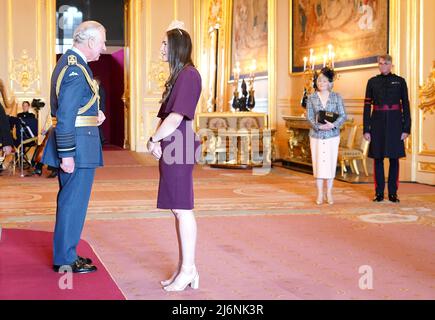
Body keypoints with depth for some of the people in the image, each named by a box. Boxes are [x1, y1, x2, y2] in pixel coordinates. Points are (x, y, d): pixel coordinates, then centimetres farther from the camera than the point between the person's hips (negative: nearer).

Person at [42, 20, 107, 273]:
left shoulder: (69, 62, 14)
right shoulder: (76, 70, -18)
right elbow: (65, 116, -22)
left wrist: (93, 115, 9)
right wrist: (66, 154, -23)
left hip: (78, 146, 11)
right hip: (79, 146, -11)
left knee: (69, 200, 17)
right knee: (74, 202, -3)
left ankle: (66, 252, 29)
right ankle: (66, 260, 5)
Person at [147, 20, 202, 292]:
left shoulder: (188, 75, -13)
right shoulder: (179, 75, 17)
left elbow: (176, 117, -18)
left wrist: (153, 140, -6)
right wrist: (158, 141, 2)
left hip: (179, 148, -10)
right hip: (171, 149, 10)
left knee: (182, 209, -5)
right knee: (179, 210, 12)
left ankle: (188, 270, 2)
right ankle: (185, 268, 18)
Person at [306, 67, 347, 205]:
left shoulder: (336, 97, 3)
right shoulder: (311, 98, 4)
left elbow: (343, 115, -2)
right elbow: (309, 117, -1)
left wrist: (333, 125, -19)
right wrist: (319, 126, -18)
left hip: (332, 134, 0)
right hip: (316, 135, 0)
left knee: (330, 162, 2)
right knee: (318, 163, 1)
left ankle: (329, 193, 12)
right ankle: (320, 194, 10)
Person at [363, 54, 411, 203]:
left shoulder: (400, 81, 4)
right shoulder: (372, 82, 6)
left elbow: (406, 105, 3)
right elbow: (367, 106, 5)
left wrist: (406, 128, -3)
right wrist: (366, 129, -1)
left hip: (395, 122, -1)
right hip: (378, 122, 1)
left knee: (394, 158, 2)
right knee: (378, 158, 2)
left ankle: (393, 193, 10)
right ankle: (379, 193, 10)